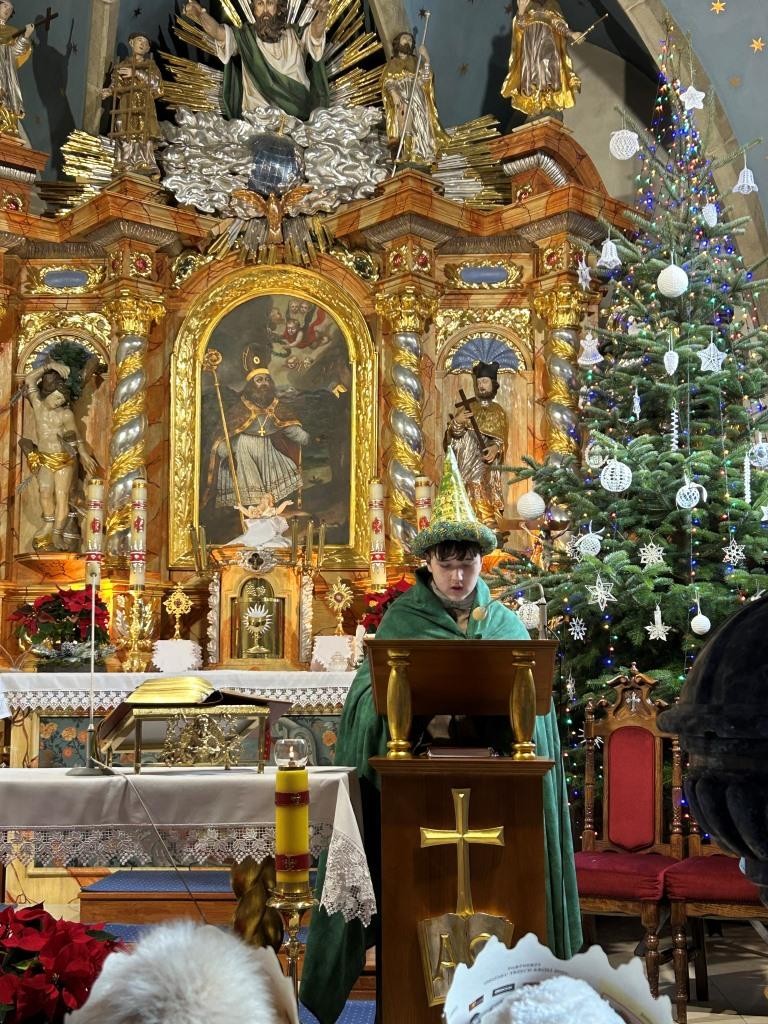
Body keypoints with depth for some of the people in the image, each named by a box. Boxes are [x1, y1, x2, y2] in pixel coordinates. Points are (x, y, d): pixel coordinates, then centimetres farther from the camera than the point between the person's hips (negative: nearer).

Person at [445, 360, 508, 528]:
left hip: (487, 463, 0)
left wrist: (495, 448, -15)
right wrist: (456, 422, -17)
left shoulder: (498, 412, 11)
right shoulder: (466, 407, 10)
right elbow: (453, 435, 4)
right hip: (466, 462, 0)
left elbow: (502, 440, 7)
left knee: (484, 498, -11)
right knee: (469, 497, -11)